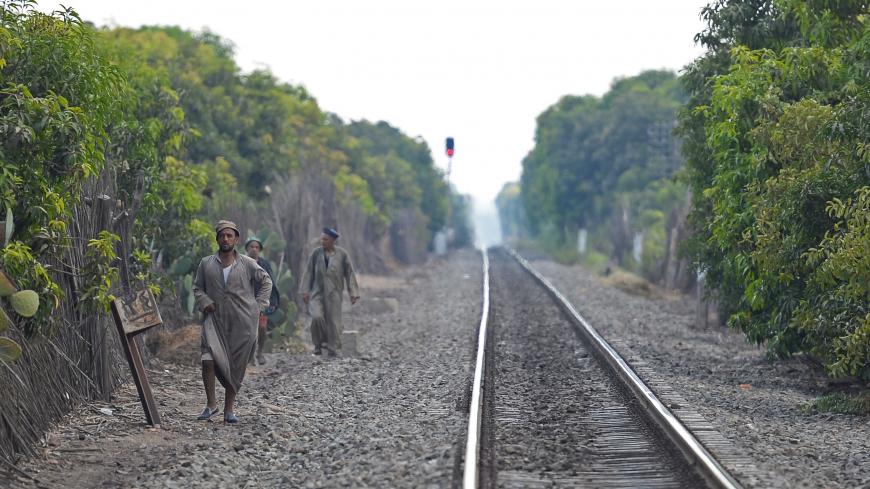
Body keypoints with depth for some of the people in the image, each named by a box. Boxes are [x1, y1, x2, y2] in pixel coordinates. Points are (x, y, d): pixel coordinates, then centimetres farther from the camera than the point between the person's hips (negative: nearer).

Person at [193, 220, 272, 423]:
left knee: (236, 367, 3)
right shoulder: (206, 264, 7)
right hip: (215, 319, 0)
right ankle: (211, 404, -7)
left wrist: (258, 305, 7)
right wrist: (205, 302, -3)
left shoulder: (247, 264, 5)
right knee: (209, 359, -21)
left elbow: (266, 282, 16)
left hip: (242, 323, 0)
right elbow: (197, 288, 16)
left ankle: (228, 410, 13)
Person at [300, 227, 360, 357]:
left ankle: (332, 348, 12)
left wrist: (353, 293, -1)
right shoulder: (316, 253, 2)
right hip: (317, 292, 0)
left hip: (334, 293, 0)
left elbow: (349, 273, 1)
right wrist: (305, 291, 2)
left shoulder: (342, 254, -1)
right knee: (316, 317, -17)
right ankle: (319, 344, 2)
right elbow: (309, 272, 6)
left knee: (334, 320, 0)